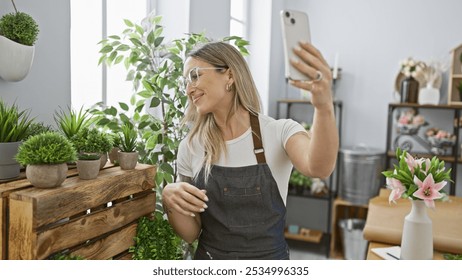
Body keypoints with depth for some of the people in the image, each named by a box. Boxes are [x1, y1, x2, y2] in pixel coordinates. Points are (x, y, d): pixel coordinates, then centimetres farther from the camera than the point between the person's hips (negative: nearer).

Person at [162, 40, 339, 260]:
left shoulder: (280, 133, -12)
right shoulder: (190, 147, -6)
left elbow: (319, 168, -34)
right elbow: (191, 234, -3)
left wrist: (324, 107, -50)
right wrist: (169, 199, -22)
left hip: (269, 258, -1)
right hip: (209, 256, 2)